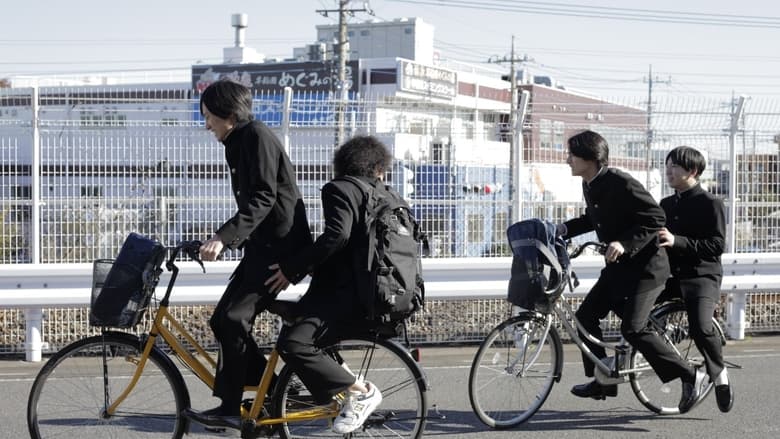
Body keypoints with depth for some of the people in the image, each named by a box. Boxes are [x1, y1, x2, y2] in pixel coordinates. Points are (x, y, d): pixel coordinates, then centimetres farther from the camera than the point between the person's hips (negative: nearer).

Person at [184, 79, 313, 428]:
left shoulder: (257, 136, -11)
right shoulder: (238, 144, 19)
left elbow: (263, 199, -22)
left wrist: (224, 236, -29)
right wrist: (226, 240, 25)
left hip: (280, 247, -10)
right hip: (261, 246, 10)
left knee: (233, 319, -16)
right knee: (223, 321, 4)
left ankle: (230, 409, -10)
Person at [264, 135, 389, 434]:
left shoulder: (338, 189, -5)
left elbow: (337, 235, -21)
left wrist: (291, 269, -17)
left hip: (345, 294, -10)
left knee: (292, 343, -24)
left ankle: (360, 392, -18)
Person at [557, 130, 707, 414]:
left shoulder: (621, 183, -21)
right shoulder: (589, 187, 6)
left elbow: (655, 219, -22)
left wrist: (625, 243, -31)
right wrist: (564, 229, 9)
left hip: (646, 265, -10)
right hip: (618, 266, 10)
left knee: (633, 328, -17)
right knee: (586, 316, 6)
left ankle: (691, 377, -6)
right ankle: (602, 381, 18)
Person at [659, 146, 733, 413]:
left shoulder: (710, 203, -4)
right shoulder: (666, 205, 17)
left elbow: (717, 245, -13)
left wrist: (676, 241, -22)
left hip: (702, 276, -6)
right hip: (670, 274, 6)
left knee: (701, 327, -28)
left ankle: (719, 374, -2)